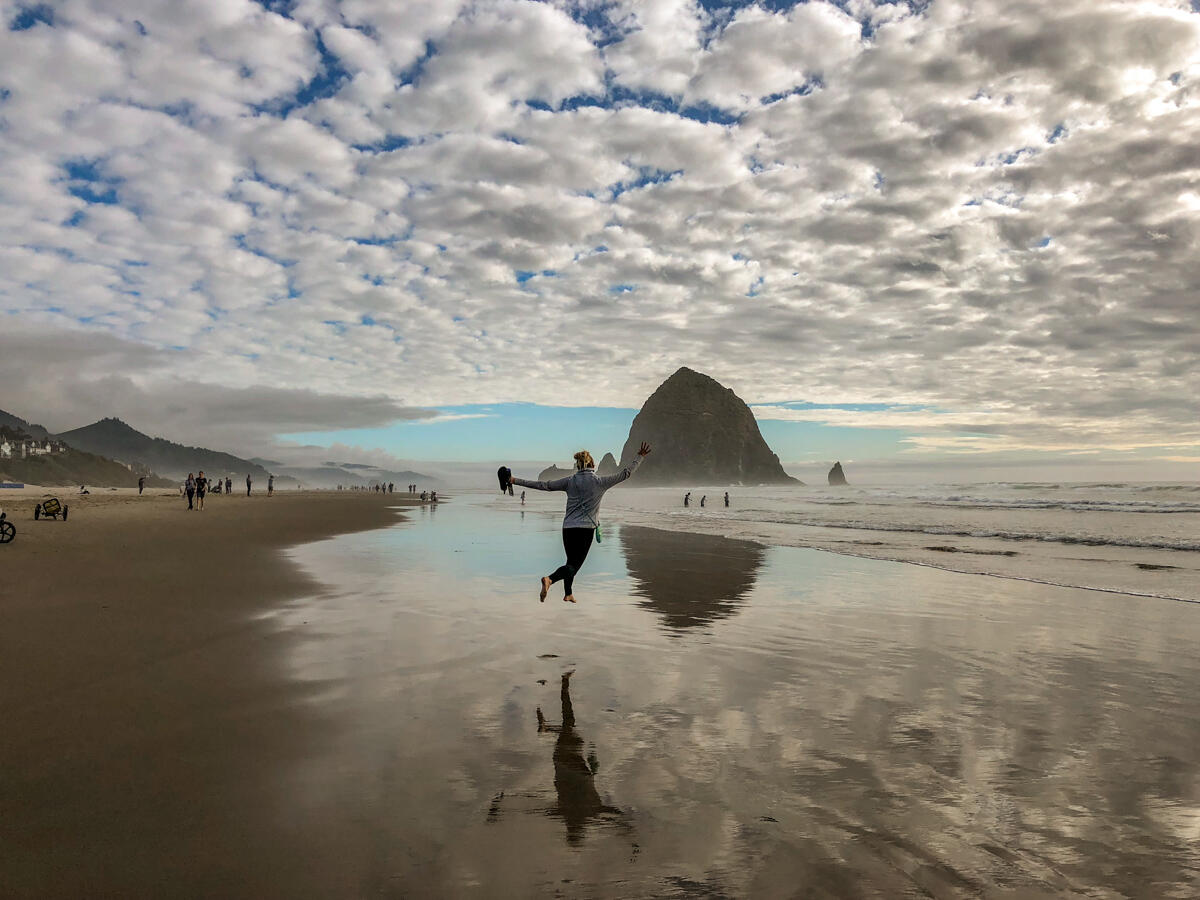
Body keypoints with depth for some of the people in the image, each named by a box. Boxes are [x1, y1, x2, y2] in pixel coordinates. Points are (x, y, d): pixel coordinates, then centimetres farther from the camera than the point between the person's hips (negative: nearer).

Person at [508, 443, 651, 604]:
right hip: (586, 528, -4)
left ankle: (568, 593, 26)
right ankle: (549, 579, -29)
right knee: (575, 564, -5)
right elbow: (625, 474, 3)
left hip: (568, 527, 4)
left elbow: (544, 485, 5)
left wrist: (517, 481, 12)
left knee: (571, 561, 20)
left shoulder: (570, 481, 5)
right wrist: (640, 457, 14)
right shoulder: (599, 481, -2)